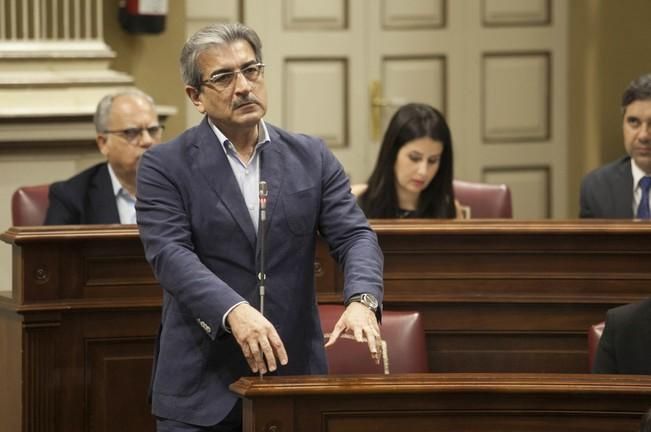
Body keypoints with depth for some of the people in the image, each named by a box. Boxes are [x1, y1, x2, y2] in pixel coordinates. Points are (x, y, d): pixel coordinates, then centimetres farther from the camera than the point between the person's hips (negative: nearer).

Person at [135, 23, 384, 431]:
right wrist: (234, 311, -30)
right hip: (201, 387, -2)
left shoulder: (312, 157, 9)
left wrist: (362, 300, -21)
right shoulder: (165, 165, 0)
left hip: (294, 375, 3)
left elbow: (355, 235, 1)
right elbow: (170, 253, -13)